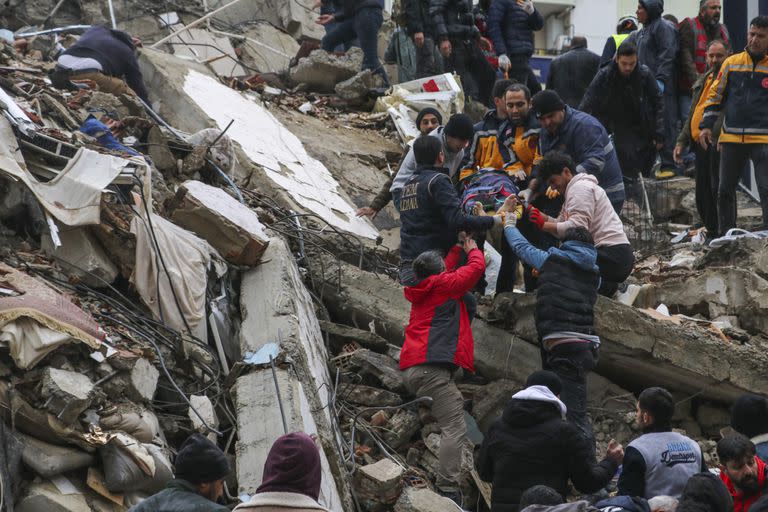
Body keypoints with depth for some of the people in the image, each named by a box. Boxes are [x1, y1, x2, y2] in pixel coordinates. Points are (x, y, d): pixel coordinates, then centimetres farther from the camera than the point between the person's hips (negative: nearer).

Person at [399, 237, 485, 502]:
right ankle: (448, 490, -25)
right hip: (433, 368, -9)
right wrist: (472, 249, 30)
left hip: (410, 369, 9)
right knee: (454, 427, -15)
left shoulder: (419, 290, 23)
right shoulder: (444, 285, 1)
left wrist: (458, 248, 50)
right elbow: (476, 267, 9)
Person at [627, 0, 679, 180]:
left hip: (662, 87, -10)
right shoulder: (642, 32, 22)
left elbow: (668, 54, -15)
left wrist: (661, 79, -22)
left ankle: (668, 165, -8)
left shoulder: (664, 27, -7)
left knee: (665, 125, -9)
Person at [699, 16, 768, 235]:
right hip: (731, 139, 3)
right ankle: (725, 235, 21)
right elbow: (715, 95, 14)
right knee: (725, 191, 9)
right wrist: (706, 125, 6)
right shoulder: (732, 63, 8)